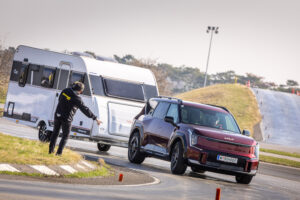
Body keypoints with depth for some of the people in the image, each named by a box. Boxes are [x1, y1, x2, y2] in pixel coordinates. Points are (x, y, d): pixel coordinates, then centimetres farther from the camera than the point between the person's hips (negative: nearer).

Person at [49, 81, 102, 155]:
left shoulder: (65, 91, -1)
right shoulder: (76, 98, -19)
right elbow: (85, 109, -20)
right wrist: (95, 118, -18)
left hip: (58, 115, 6)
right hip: (66, 119, -5)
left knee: (55, 132, 22)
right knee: (65, 136, 10)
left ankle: (51, 150, 29)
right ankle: (59, 152, 4)